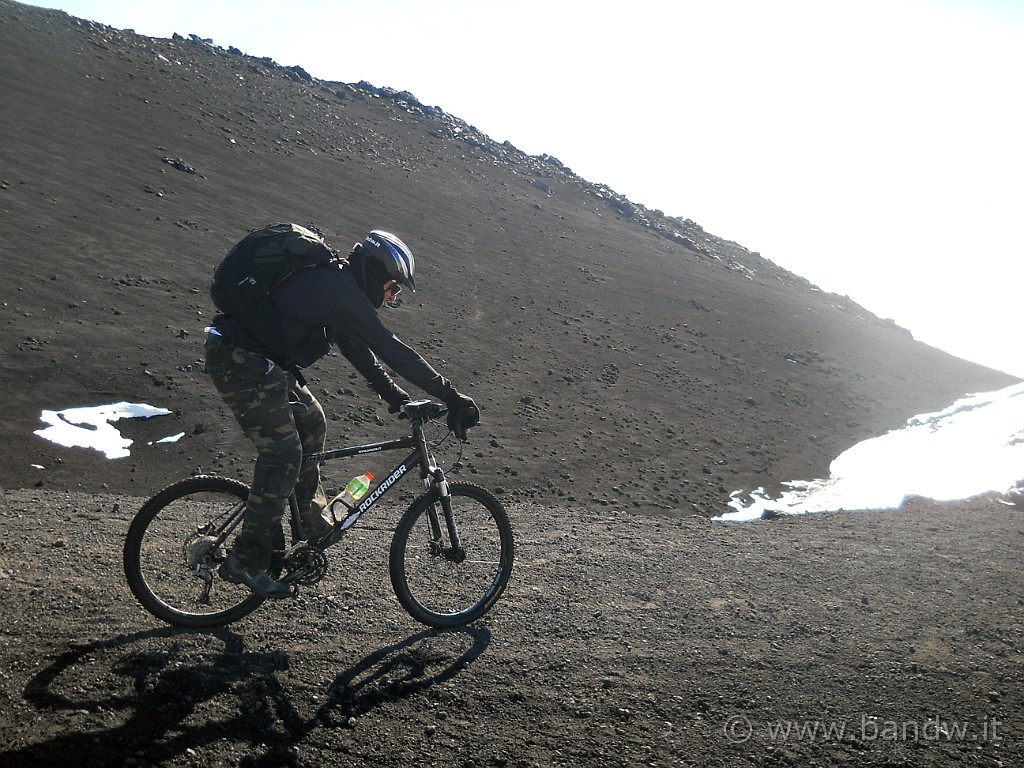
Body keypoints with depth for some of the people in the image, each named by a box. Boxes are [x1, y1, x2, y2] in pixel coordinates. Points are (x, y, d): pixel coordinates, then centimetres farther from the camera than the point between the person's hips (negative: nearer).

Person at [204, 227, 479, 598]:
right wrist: (451, 397, -14)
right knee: (283, 458, -8)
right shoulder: (343, 293, -16)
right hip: (243, 365, -11)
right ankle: (246, 561, 2)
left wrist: (395, 395, 16)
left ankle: (313, 521, 30)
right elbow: (392, 351, -18)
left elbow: (357, 348, 20)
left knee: (311, 424, 19)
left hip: (262, 362, 11)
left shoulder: (328, 281, 15)